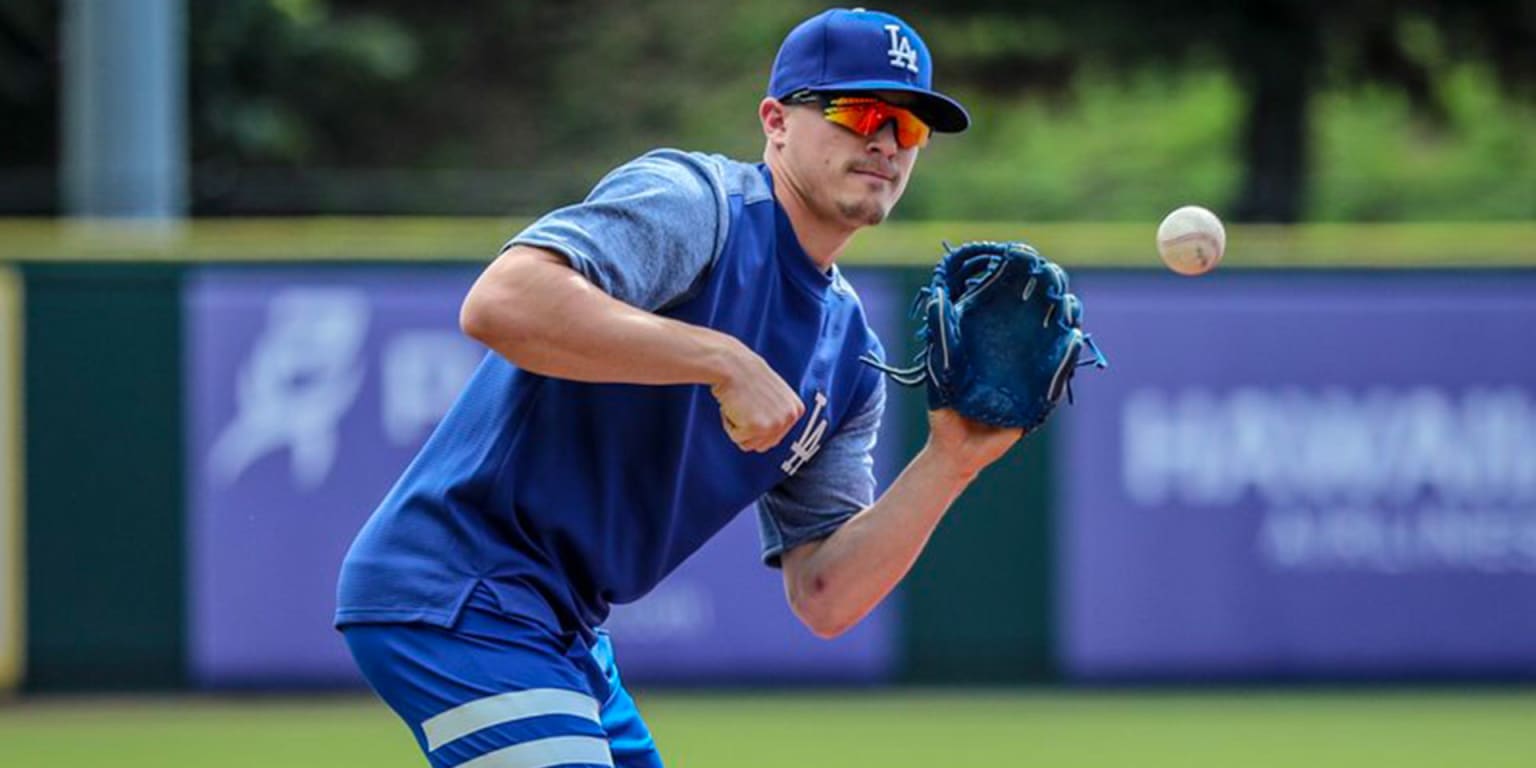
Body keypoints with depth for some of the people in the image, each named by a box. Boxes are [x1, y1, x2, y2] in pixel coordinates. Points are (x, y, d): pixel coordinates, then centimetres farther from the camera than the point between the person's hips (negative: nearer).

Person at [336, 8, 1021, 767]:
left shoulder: (849, 352, 11)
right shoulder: (691, 201, -12)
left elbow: (824, 599, 6)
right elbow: (498, 303, -31)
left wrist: (951, 459, -6)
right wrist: (724, 362, -30)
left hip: (565, 638, 10)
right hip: (455, 599, -10)